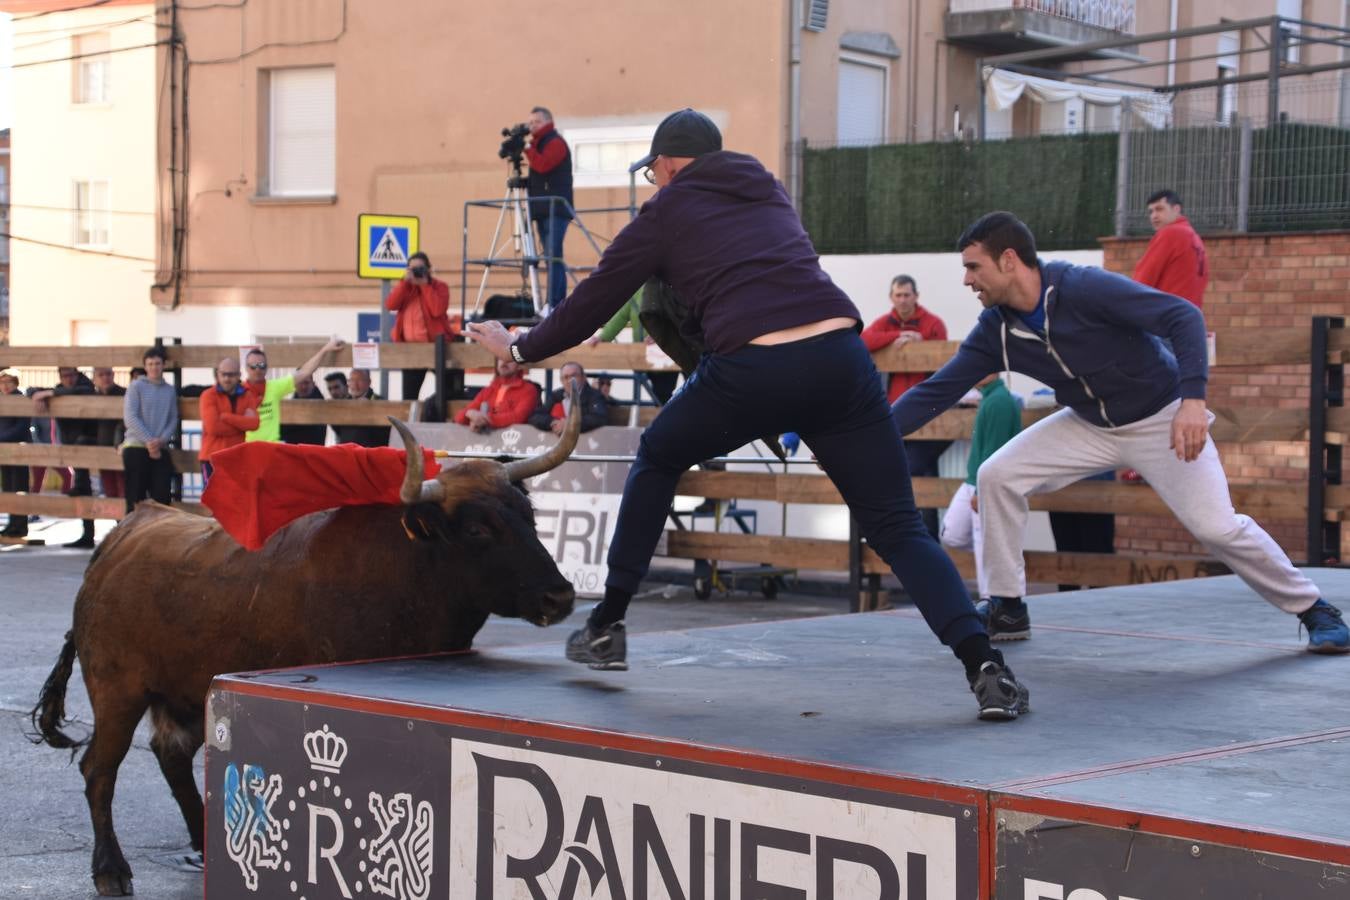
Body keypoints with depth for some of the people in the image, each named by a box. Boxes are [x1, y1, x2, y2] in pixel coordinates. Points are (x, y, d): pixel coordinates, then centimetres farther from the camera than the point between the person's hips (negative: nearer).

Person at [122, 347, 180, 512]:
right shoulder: (136, 386, 1)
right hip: (136, 448, -3)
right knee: (136, 500, -2)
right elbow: (130, 418, -7)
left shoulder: (170, 390, 12)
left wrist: (161, 440, -12)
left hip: (161, 451, 3)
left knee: (162, 499, -4)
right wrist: (149, 441, -14)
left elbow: (173, 420, 7)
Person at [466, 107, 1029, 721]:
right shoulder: (769, 193, 30)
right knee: (898, 529, 6)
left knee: (657, 459, 26)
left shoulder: (668, 211, 18)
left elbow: (594, 299, 25)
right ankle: (984, 666, -15)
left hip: (752, 368, -3)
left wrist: (520, 348, 40)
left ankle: (606, 627, 27)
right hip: (839, 356, 3)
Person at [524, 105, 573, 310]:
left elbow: (542, 165, -18)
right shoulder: (539, 143, 24)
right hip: (543, 210, 9)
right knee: (552, 258, 6)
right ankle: (559, 305, 5)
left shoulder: (556, 142, -4)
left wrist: (527, 147, -9)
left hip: (556, 209, -9)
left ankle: (554, 304, -21)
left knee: (553, 256, -15)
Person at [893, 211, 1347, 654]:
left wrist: (1193, 399, -40)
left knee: (1216, 526, -16)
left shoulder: (1084, 288, -29)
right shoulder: (996, 330, -11)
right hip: (1089, 424, 6)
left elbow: (1183, 316, -31)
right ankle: (1007, 609, 5)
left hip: (1161, 419, -6)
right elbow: (935, 391, -7)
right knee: (996, 476, -7)